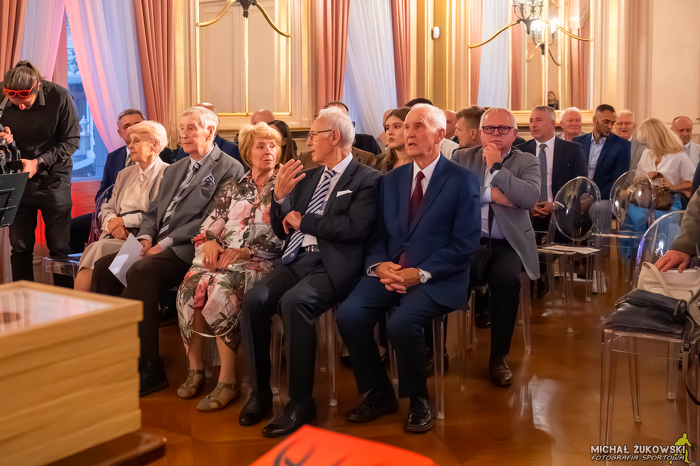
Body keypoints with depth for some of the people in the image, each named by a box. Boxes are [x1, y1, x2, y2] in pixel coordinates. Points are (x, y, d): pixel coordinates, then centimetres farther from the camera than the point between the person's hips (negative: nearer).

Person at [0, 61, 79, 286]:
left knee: (60, 248, 0)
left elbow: (71, 140, -9)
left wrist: (39, 162, -18)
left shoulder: (59, 97, -14)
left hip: (53, 179, -2)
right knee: (20, 248, 5)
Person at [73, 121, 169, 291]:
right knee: (93, 250, -26)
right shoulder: (125, 174, 26)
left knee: (100, 248, -30)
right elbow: (107, 207, 21)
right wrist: (112, 222, -3)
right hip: (115, 236, 6)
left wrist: (125, 220, -10)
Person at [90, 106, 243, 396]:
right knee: (104, 266, -10)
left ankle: (148, 369, -23)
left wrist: (165, 243, -16)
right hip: (156, 246, 8)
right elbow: (153, 211, 23)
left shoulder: (229, 169, -2)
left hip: (188, 250, -8)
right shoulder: (174, 170, 26)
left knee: (141, 272, -31)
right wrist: (146, 237, 0)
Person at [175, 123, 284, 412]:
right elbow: (211, 224, 18)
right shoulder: (232, 188, 23)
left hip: (259, 260, -4)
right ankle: (195, 369, -13)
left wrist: (245, 250, -12)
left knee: (222, 289, -34)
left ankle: (227, 381, -28)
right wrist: (209, 241, -5)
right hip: (222, 256, 4)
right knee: (191, 285, -27)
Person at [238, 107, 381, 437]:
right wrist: (280, 196, 1)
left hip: (332, 266, -6)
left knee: (293, 302, -32)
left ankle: (301, 402, -19)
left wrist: (303, 221, -4)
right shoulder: (308, 177, 21)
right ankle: (260, 393, -5)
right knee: (253, 300, -19)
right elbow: (283, 231, 21)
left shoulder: (367, 180, 1)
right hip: (295, 261, 6)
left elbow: (355, 228, -15)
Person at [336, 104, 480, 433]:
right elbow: (377, 235, 13)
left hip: (437, 278, -4)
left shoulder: (463, 181, 0)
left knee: (402, 323, -31)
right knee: (349, 315, -21)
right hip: (389, 272, 5)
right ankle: (378, 393, 2)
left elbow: (464, 246, -7)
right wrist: (379, 265, -9)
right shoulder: (391, 180, 16)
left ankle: (418, 398, -2)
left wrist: (419, 273, -18)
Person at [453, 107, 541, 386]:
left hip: (508, 244, 0)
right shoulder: (464, 159, 11)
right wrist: (490, 193, -13)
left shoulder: (527, 162, 9)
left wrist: (496, 166, -10)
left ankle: (499, 356, -13)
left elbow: (530, 197, -11)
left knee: (505, 278, -32)